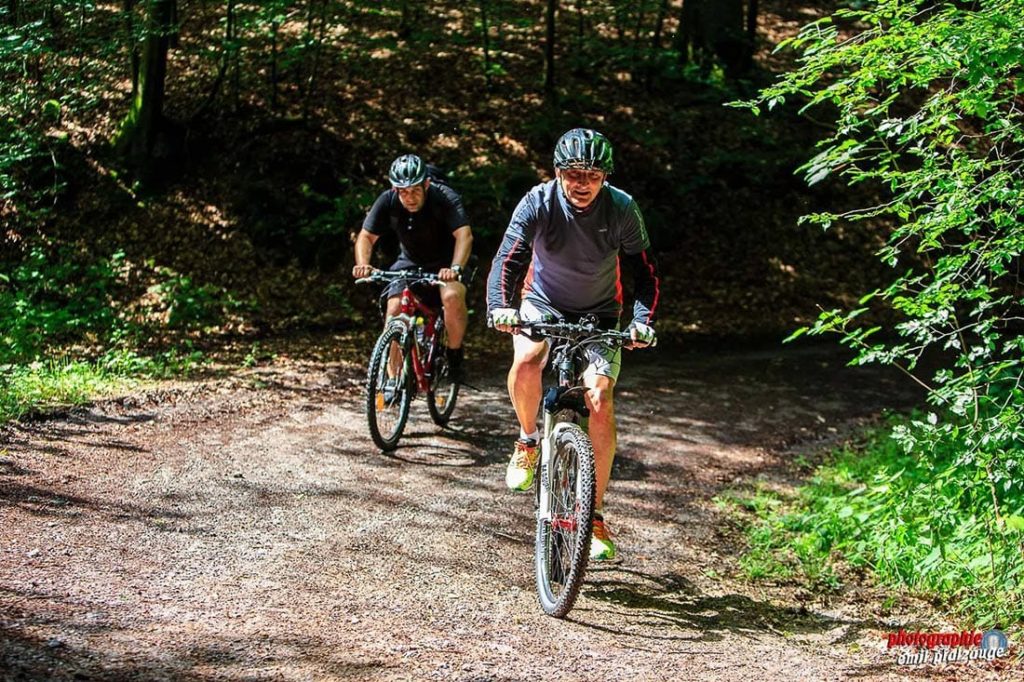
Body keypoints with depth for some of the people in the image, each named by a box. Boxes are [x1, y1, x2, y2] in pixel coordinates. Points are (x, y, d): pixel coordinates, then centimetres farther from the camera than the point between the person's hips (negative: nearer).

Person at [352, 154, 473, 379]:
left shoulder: (445, 198, -25)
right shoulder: (387, 201, -15)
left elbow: (464, 235, -36)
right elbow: (366, 236, -11)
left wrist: (455, 269, -52)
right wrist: (363, 264, -31)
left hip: (445, 263, -3)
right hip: (410, 263, 3)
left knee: (452, 296, -33)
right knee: (394, 309, -18)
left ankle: (455, 355, -10)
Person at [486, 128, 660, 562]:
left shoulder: (621, 209, -19)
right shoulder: (539, 202, -21)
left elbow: (644, 271, -12)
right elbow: (508, 260, -27)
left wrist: (642, 321, -28)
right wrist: (500, 307, -45)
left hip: (599, 314, 0)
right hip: (543, 304, 0)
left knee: (600, 403, -17)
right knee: (525, 363, -33)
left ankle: (595, 516, -7)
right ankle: (528, 441, -3)